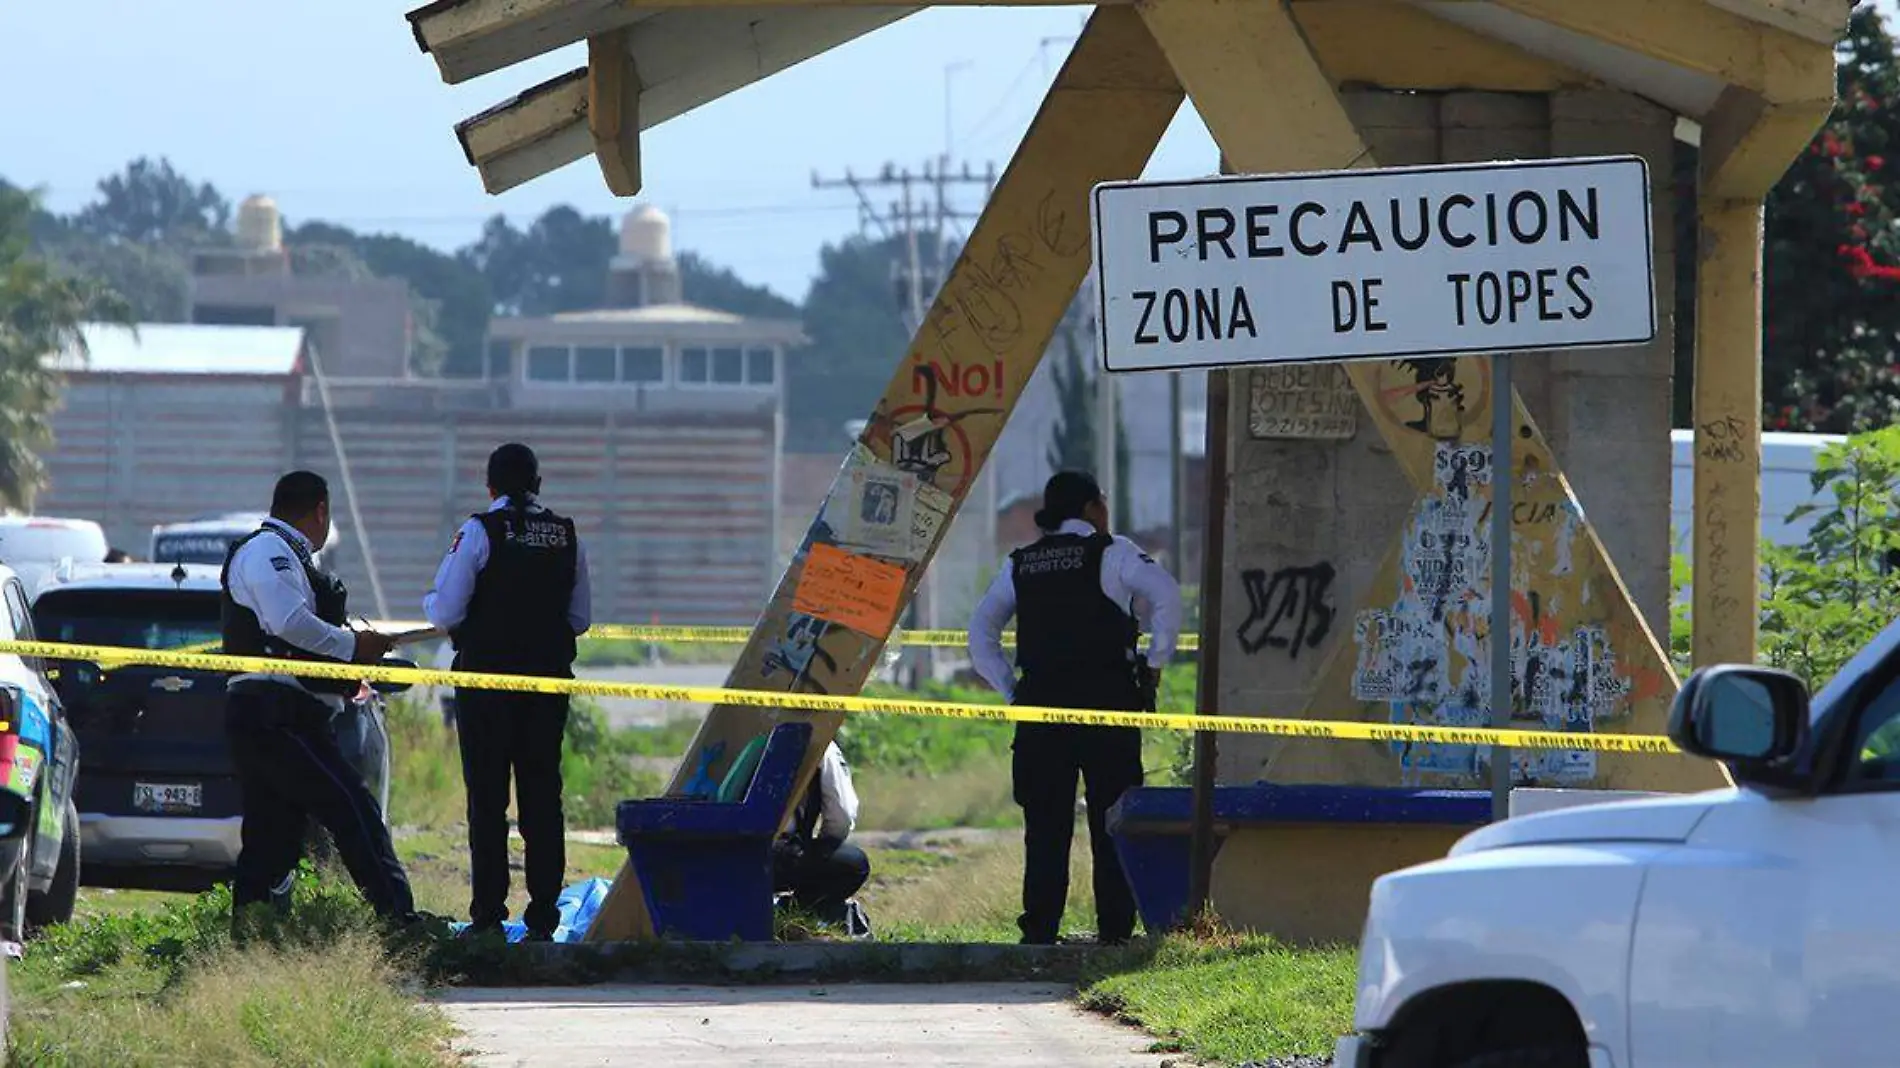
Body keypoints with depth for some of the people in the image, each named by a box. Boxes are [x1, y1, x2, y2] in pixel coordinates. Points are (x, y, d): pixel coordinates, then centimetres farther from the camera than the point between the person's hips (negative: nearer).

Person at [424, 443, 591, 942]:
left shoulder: (479, 531, -9)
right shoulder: (566, 536, 4)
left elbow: (445, 613, -10)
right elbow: (580, 619, 10)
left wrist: (432, 604, 13)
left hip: (487, 677, -4)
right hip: (549, 678, 4)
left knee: (487, 799, 0)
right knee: (542, 796, 7)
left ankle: (488, 915, -3)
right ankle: (543, 916, 4)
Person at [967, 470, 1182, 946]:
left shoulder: (1020, 565, 14)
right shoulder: (1113, 554, 2)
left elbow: (981, 631, 13)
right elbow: (1166, 594, -12)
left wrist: (1011, 689, 13)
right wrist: (1153, 663, -3)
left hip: (1039, 704, 3)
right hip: (1106, 696, -3)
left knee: (1045, 823, 4)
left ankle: (1039, 931, -1)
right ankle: (1115, 929, -2)